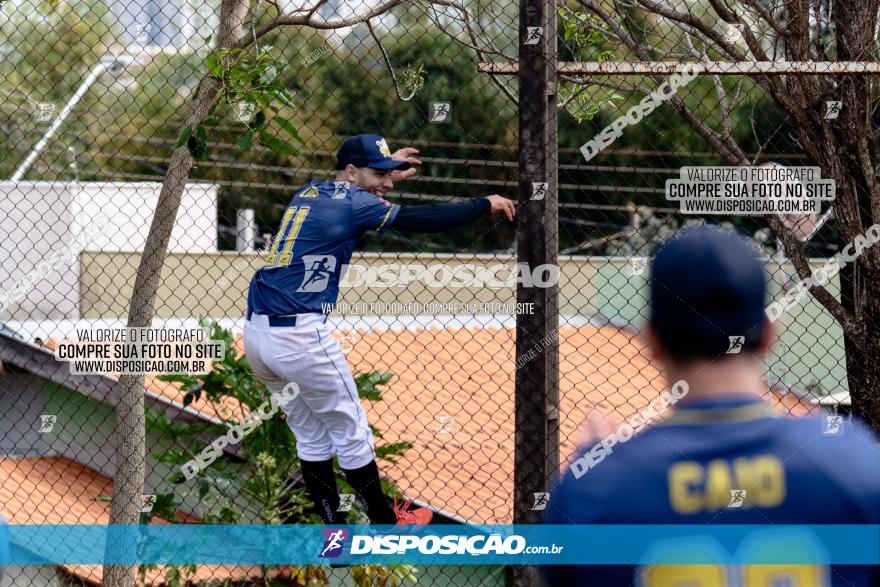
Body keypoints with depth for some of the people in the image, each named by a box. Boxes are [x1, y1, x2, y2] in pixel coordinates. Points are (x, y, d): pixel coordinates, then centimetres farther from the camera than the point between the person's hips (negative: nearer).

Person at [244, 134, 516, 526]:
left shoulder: (309, 193, 15)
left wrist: (384, 175, 38)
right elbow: (424, 219, -9)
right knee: (350, 431, 7)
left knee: (312, 437, 16)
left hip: (255, 333, 8)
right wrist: (485, 205, 1)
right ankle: (386, 523, 18)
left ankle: (334, 529, 19)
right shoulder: (351, 201, -7)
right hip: (298, 333, -8)